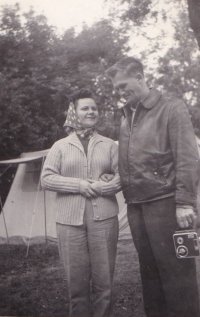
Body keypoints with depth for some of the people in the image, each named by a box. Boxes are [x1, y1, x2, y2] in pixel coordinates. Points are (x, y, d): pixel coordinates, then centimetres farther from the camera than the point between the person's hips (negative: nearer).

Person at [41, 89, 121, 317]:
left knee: (104, 280, 2)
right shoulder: (60, 146, 9)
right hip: (70, 219, 0)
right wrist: (78, 185, -8)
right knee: (77, 281, 3)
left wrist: (102, 187, -9)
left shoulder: (109, 145, 13)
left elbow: (122, 176, 9)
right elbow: (46, 179, 3)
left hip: (104, 218, 1)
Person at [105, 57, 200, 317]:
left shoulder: (171, 108, -5)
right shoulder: (127, 116, 15)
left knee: (175, 271, -3)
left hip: (164, 203, -7)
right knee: (149, 270, 13)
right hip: (135, 205, 7)